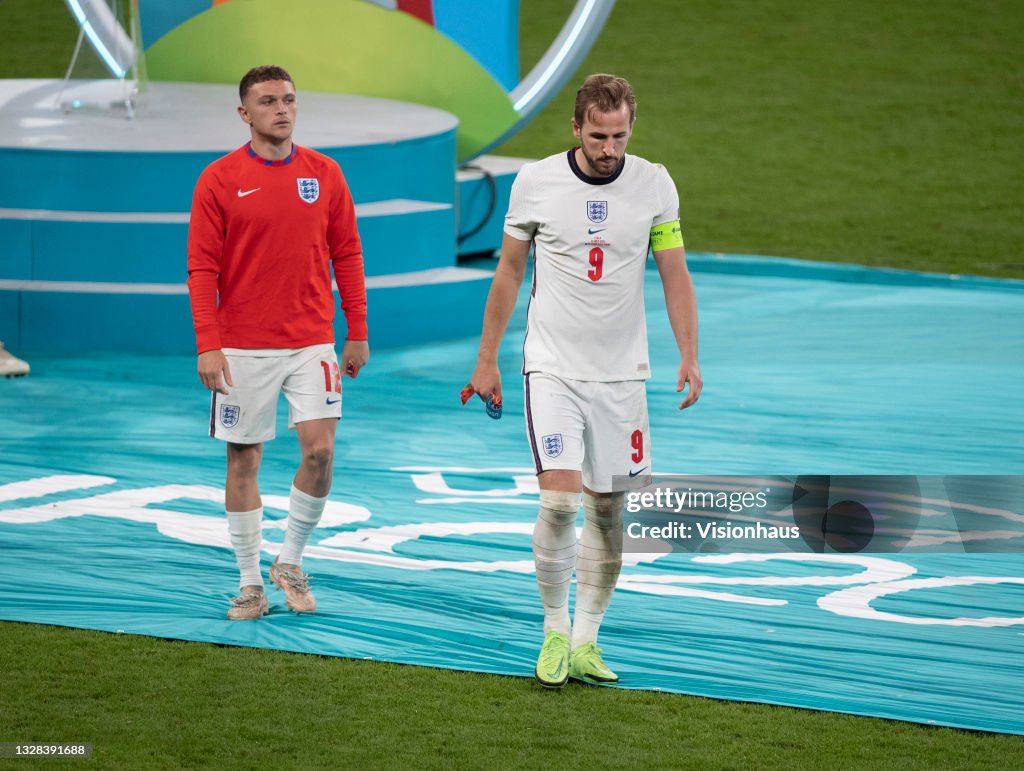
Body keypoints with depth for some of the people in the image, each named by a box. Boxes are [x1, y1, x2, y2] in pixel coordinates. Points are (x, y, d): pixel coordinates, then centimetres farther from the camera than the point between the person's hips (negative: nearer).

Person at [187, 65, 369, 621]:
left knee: (320, 450, -10)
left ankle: (291, 561, 10)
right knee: (243, 461, 3)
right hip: (243, 347, -1)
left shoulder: (324, 174, 5)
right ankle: (251, 584, 14)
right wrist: (207, 345, -11)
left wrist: (357, 333, 6)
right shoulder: (219, 180, -2)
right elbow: (202, 267, -3)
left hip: (311, 344, 1)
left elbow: (347, 256, 9)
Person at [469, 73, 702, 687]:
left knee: (608, 510, 6)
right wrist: (487, 359, 8)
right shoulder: (536, 182, -5)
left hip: (622, 372, 2)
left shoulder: (654, 184, -2)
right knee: (559, 501, -15)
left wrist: (689, 355, -7)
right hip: (552, 367, -2)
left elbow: (675, 275, 5)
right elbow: (509, 273, 6)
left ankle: (586, 642, 18)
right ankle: (555, 631, 2)